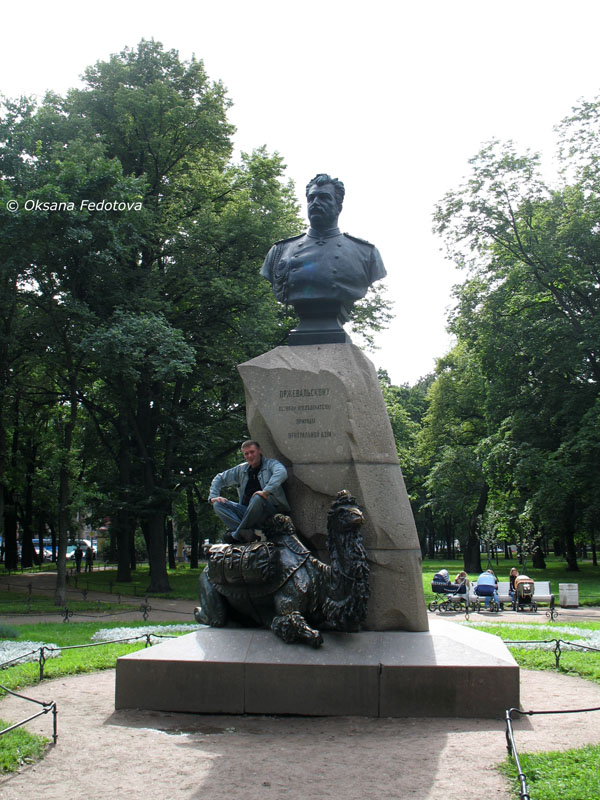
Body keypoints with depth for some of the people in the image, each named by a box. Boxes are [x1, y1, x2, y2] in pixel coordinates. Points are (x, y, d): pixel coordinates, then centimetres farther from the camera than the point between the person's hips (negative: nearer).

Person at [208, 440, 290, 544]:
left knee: (257, 498, -38)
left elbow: (282, 473, -23)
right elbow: (220, 478, 26)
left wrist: (266, 491, -35)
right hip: (247, 510, 6)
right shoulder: (241, 469, 19)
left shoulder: (270, 464, 1)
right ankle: (248, 532, -36)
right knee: (218, 504, -13)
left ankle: (235, 535, -27)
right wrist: (213, 496, 7)